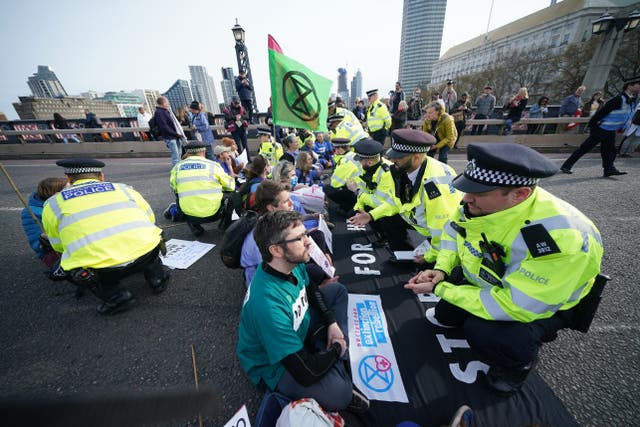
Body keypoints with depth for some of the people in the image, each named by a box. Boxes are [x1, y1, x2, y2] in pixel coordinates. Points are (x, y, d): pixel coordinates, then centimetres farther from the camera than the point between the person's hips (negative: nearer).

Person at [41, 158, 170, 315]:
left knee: (68, 269, 29)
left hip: (103, 271, -1)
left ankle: (115, 296, 13)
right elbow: (150, 220, 26)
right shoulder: (123, 188, 18)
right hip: (147, 254, 2)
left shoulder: (53, 203, 18)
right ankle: (156, 277, 26)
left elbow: (59, 246, 26)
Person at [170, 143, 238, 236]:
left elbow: (174, 189, 15)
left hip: (190, 216, 3)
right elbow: (230, 185, 5)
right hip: (213, 214, -2)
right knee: (233, 195, 20)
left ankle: (194, 227, 18)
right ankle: (224, 223, 13)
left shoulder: (177, 167, 6)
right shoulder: (212, 165, -2)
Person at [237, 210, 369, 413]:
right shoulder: (268, 304, -39)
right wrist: (336, 349, -14)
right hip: (274, 364, -8)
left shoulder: (292, 263, -16)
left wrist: (332, 323, -4)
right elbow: (306, 373, -32)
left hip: (299, 327, 8)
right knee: (338, 394, -34)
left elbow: (310, 290, 7)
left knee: (337, 290, 11)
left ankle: (335, 366, 4)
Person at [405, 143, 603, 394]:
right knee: (444, 316, 6)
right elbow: (452, 231, -2)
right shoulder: (480, 204, -21)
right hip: (489, 282, 5)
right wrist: (441, 270, -17)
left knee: (483, 333, -29)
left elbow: (514, 306, -37)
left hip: (548, 301, -5)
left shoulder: (560, 238, -39)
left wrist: (440, 289, -31)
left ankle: (518, 363, 3)